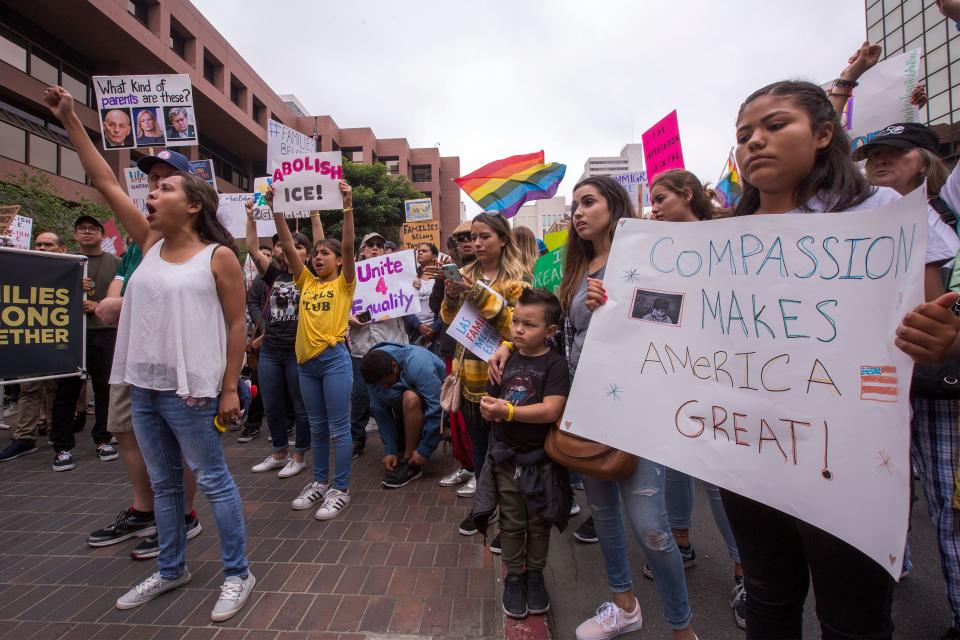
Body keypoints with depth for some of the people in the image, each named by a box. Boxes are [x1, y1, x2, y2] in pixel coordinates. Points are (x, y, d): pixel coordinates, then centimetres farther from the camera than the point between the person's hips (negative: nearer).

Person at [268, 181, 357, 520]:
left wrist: (347, 206, -21)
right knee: (317, 428, 16)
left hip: (334, 359, -6)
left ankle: (341, 490, 12)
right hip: (306, 362, 6)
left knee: (338, 428, 2)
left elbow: (348, 245, -13)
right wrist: (276, 207, 0)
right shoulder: (306, 282, 12)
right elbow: (287, 245, 6)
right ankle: (320, 482, 29)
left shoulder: (344, 283, 0)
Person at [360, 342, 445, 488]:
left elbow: (436, 409, -34)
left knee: (410, 398, -35)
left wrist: (424, 450, -31)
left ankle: (410, 464, -23)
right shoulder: (375, 371, -19)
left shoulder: (417, 364, -35)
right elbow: (381, 413, -14)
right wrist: (390, 450, -17)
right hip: (408, 410, 6)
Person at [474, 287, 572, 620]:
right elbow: (490, 401, 8)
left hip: (540, 459, -3)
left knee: (538, 523, 17)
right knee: (512, 523, 16)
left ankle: (535, 574, 38)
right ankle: (514, 576, 35)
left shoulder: (554, 364, -14)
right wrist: (488, 409, -15)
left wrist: (507, 410, -28)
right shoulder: (508, 361, 2)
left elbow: (551, 410, -25)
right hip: (505, 457, 4)